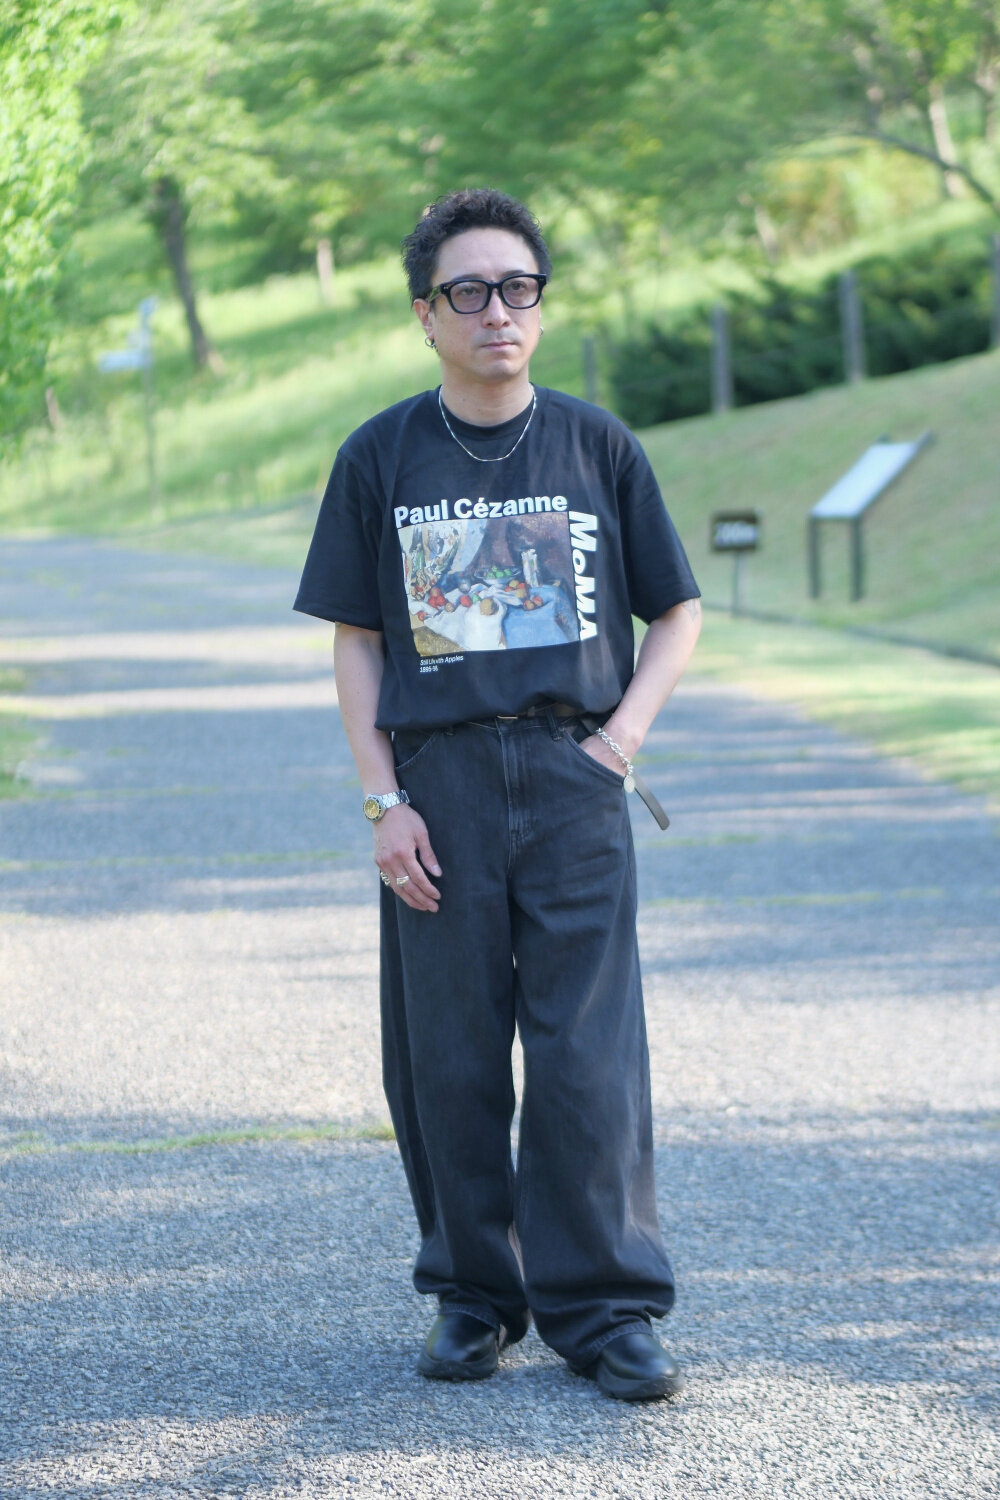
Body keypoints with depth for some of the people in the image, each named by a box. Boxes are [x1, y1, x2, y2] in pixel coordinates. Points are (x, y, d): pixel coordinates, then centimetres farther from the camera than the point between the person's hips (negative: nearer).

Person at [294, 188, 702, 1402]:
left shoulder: (595, 445, 6)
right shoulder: (381, 459, 5)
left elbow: (676, 613, 13)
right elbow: (356, 641, 6)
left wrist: (624, 733, -2)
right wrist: (383, 801, -3)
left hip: (573, 775, 0)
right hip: (440, 784, 0)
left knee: (588, 1052, -4)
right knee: (450, 1058, 4)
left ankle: (603, 1306, 2)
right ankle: (474, 1292, 18)